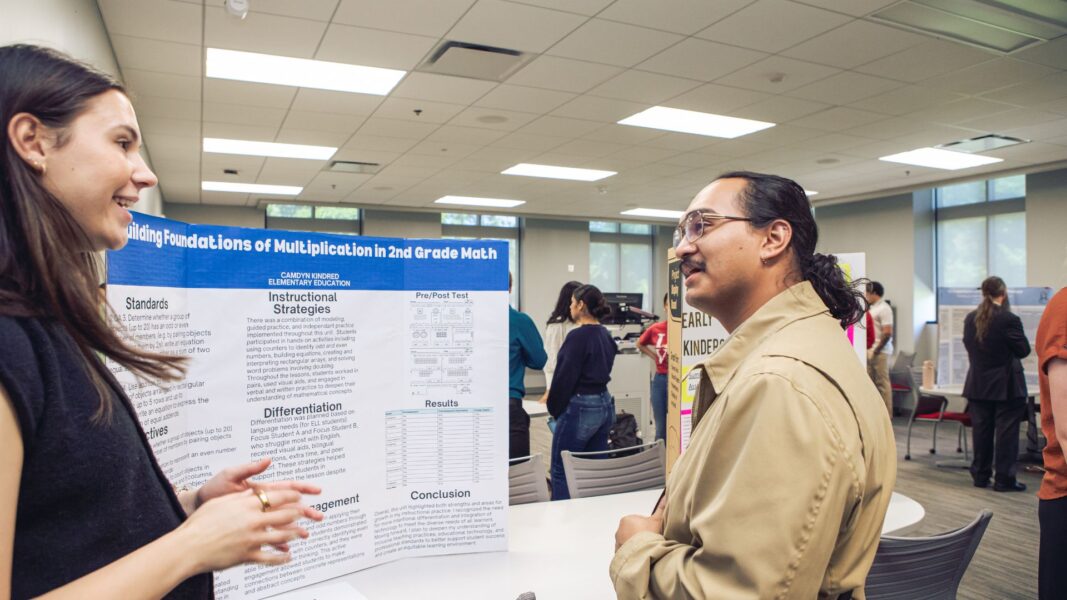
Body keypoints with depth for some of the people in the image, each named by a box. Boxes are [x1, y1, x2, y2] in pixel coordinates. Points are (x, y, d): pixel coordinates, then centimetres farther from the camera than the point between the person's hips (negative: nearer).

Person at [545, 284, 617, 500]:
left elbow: (565, 376, -15)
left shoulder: (578, 336, -15)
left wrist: (554, 408, -2)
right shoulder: (606, 335, 9)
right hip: (604, 403, 9)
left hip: (579, 407, -8)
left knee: (561, 470, 2)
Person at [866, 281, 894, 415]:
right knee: (872, 382, 11)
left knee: (882, 382, -4)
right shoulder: (873, 308, 17)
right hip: (871, 351, 9)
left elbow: (887, 333, -18)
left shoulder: (884, 309, -11)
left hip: (880, 352, -9)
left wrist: (876, 350, -16)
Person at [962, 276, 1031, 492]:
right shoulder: (1009, 319, -17)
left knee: (981, 430, 11)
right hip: (1006, 385, -5)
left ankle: (980, 476, 19)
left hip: (978, 384, 5)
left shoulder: (970, 318, 1)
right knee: (1006, 431, 3)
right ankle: (1004, 479, 7)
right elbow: (1024, 350, -9)